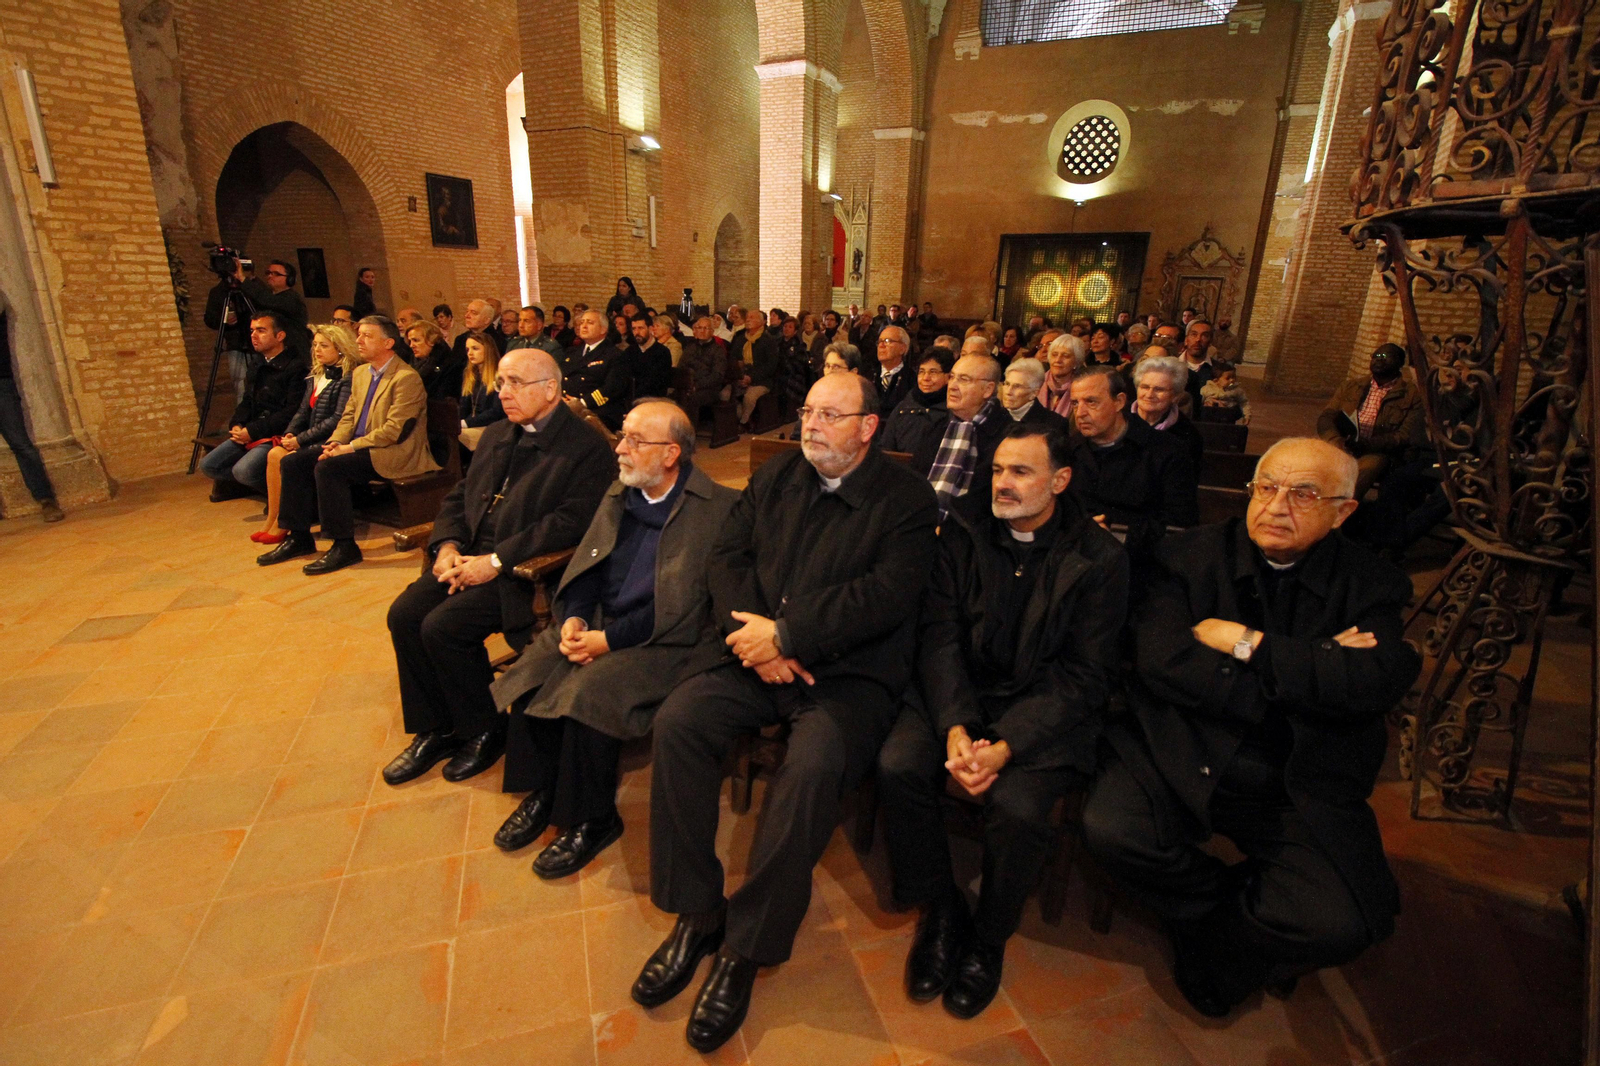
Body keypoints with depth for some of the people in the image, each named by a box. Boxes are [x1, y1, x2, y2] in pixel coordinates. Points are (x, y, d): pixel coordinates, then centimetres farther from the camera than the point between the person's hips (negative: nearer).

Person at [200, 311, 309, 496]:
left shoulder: (295, 367, -10)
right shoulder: (257, 368, 19)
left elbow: (291, 412, -17)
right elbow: (247, 403, 24)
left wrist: (253, 431, -16)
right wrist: (236, 425, 2)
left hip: (276, 436, -9)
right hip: (248, 434, 9)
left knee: (244, 470, -27)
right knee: (208, 465, -1)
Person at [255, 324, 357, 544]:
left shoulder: (349, 378, -10)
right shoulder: (315, 375, 17)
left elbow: (338, 420, -17)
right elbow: (303, 412, 17)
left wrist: (301, 440, -15)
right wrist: (290, 434, -2)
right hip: (313, 441, 8)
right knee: (275, 454, -16)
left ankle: (282, 526, -10)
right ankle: (271, 521, -10)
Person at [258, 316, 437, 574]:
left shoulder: (406, 378, -14)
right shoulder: (360, 372, 15)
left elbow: (392, 431, -19)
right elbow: (348, 415, 18)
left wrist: (350, 447, -20)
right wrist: (334, 442, -1)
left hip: (393, 453, -9)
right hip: (359, 445, 9)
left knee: (328, 468, -27)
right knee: (293, 462, -1)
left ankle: (345, 547, -15)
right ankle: (299, 537, 10)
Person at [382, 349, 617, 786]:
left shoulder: (586, 447, -10)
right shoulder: (495, 436, 17)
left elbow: (571, 521, -20)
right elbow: (459, 496, 20)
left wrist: (496, 561, -21)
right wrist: (448, 545, -1)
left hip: (528, 569, -8)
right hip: (471, 556, 8)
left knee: (444, 626, -21)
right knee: (404, 613, -9)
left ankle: (485, 730, 4)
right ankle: (433, 731, 10)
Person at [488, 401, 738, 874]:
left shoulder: (716, 507, -14)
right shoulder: (619, 494, 10)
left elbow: (681, 607, -17)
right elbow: (585, 565, 13)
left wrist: (610, 638, -18)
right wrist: (574, 617, -6)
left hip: (664, 642, -7)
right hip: (598, 624, 7)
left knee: (587, 692, -26)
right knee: (527, 673, -11)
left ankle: (592, 821, -1)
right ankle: (543, 792, 12)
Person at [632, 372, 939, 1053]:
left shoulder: (907, 501, -2)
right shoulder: (774, 478, 14)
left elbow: (886, 596, -15)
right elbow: (726, 556, 8)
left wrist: (785, 635, -18)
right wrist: (751, 632, -10)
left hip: (848, 671, -4)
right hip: (753, 647, 5)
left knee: (813, 768, -30)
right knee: (676, 723, -18)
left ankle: (745, 948, -6)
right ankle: (696, 913, 0)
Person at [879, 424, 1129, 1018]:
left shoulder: (1099, 558, -5)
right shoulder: (963, 529, 2)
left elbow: (1084, 675, -9)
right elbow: (939, 634, -3)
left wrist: (1007, 746, -21)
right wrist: (955, 727, -18)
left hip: (1042, 707, -2)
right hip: (959, 695, 3)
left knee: (1017, 806, -28)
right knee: (898, 765, -23)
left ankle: (988, 939, 6)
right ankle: (939, 912, 6)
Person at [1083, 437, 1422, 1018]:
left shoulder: (1373, 584, 3)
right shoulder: (1191, 555, -1)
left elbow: (1379, 680, -17)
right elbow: (1159, 659, -16)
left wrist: (1249, 644, -17)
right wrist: (1310, 671, -17)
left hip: (1299, 791, 1)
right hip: (1183, 758, 0)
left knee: (1342, 925, -21)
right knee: (1110, 828, -24)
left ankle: (1213, 948, 13)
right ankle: (1234, 910, 9)